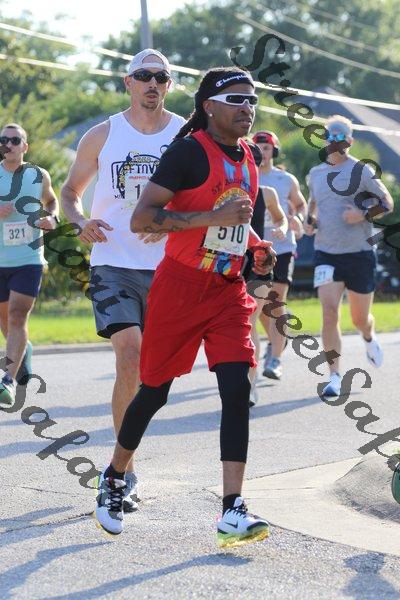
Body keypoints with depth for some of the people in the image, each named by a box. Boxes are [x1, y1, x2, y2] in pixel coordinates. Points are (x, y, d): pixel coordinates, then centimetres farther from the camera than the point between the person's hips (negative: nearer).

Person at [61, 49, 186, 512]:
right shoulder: (102, 136, 3)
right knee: (130, 358, -18)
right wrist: (81, 222, -7)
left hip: (165, 266, 2)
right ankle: (124, 472, -10)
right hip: (113, 265, -2)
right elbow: (70, 189, 14)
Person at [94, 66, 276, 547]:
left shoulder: (247, 159, 11)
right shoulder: (190, 151, -13)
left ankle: (233, 512, -10)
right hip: (179, 287, -6)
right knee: (154, 391, 5)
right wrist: (213, 217, -26)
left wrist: (256, 246, 9)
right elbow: (141, 219, -20)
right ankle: (113, 478, 30)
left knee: (237, 391, -9)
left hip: (228, 291, 6)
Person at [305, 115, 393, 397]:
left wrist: (363, 214, -19)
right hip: (326, 254, 2)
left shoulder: (362, 171, -5)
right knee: (329, 312, -16)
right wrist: (310, 220, 6)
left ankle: (369, 338, 48)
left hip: (359, 254, -2)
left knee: (360, 318, 9)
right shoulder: (316, 173, 9)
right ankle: (335, 376, -12)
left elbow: (387, 203, -2)